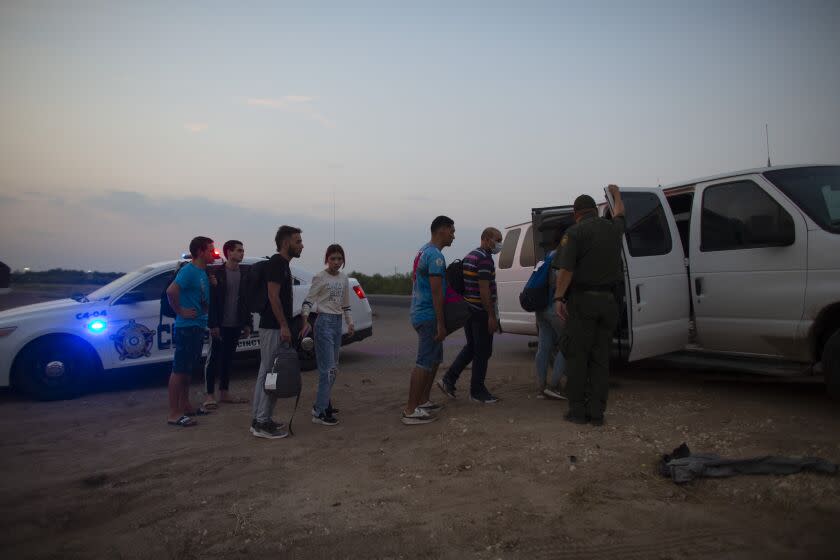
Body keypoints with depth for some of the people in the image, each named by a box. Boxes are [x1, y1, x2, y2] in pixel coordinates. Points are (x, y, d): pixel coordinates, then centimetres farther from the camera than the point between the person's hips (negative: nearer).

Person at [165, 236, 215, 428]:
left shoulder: (203, 272, 13)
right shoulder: (189, 270, -14)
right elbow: (171, 291, -28)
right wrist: (180, 311, -20)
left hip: (198, 327, 9)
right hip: (187, 327, -9)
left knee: (188, 368, 16)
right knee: (179, 369, -5)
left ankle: (185, 406, 27)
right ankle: (174, 414, 0)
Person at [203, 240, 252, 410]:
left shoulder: (244, 273, 8)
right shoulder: (216, 273, -7)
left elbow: (247, 299, 10)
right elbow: (211, 299, -10)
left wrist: (247, 324, 7)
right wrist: (213, 324, -15)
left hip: (236, 325, 5)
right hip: (220, 324, -5)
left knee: (228, 359, 12)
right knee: (214, 359, 1)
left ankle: (224, 393, 21)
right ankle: (209, 395, 7)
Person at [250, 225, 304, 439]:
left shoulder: (283, 264, 17)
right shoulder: (276, 262, -13)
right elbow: (273, 296, -20)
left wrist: (288, 325, 21)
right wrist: (284, 326, -21)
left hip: (277, 327, 10)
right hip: (274, 327, -10)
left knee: (268, 373, 12)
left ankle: (261, 419, 18)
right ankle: (262, 423, 0)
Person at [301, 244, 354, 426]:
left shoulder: (344, 278, 11)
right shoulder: (320, 277, -8)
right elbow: (308, 301, -12)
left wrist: (350, 322, 13)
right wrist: (305, 321, -24)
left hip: (337, 323, 7)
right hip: (324, 322, -7)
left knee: (333, 367, 12)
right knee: (328, 367, -12)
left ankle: (323, 403, 24)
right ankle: (320, 412, -9)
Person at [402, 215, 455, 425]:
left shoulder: (423, 251, 16)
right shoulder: (435, 256, -16)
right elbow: (436, 292, -21)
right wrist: (441, 324, -19)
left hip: (420, 313, 10)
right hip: (429, 316, -10)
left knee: (434, 359, 18)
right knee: (425, 362, -8)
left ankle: (424, 401, 24)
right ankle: (410, 410, -5)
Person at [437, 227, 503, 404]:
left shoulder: (470, 256, 14)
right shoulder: (484, 259, -17)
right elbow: (484, 290, -22)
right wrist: (492, 316, -20)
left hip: (468, 309, 9)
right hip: (481, 312, -9)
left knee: (471, 347, 19)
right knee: (482, 352, 2)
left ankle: (448, 379, 15)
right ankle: (477, 391, 12)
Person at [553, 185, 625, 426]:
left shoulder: (574, 232, -6)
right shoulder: (613, 228, 11)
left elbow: (566, 269, -16)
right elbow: (620, 212, 36)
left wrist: (558, 298, -16)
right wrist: (615, 192, 53)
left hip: (582, 300, -5)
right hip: (608, 301, 5)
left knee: (577, 356, 2)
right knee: (600, 357, 9)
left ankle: (578, 411, 5)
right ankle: (597, 412, 10)